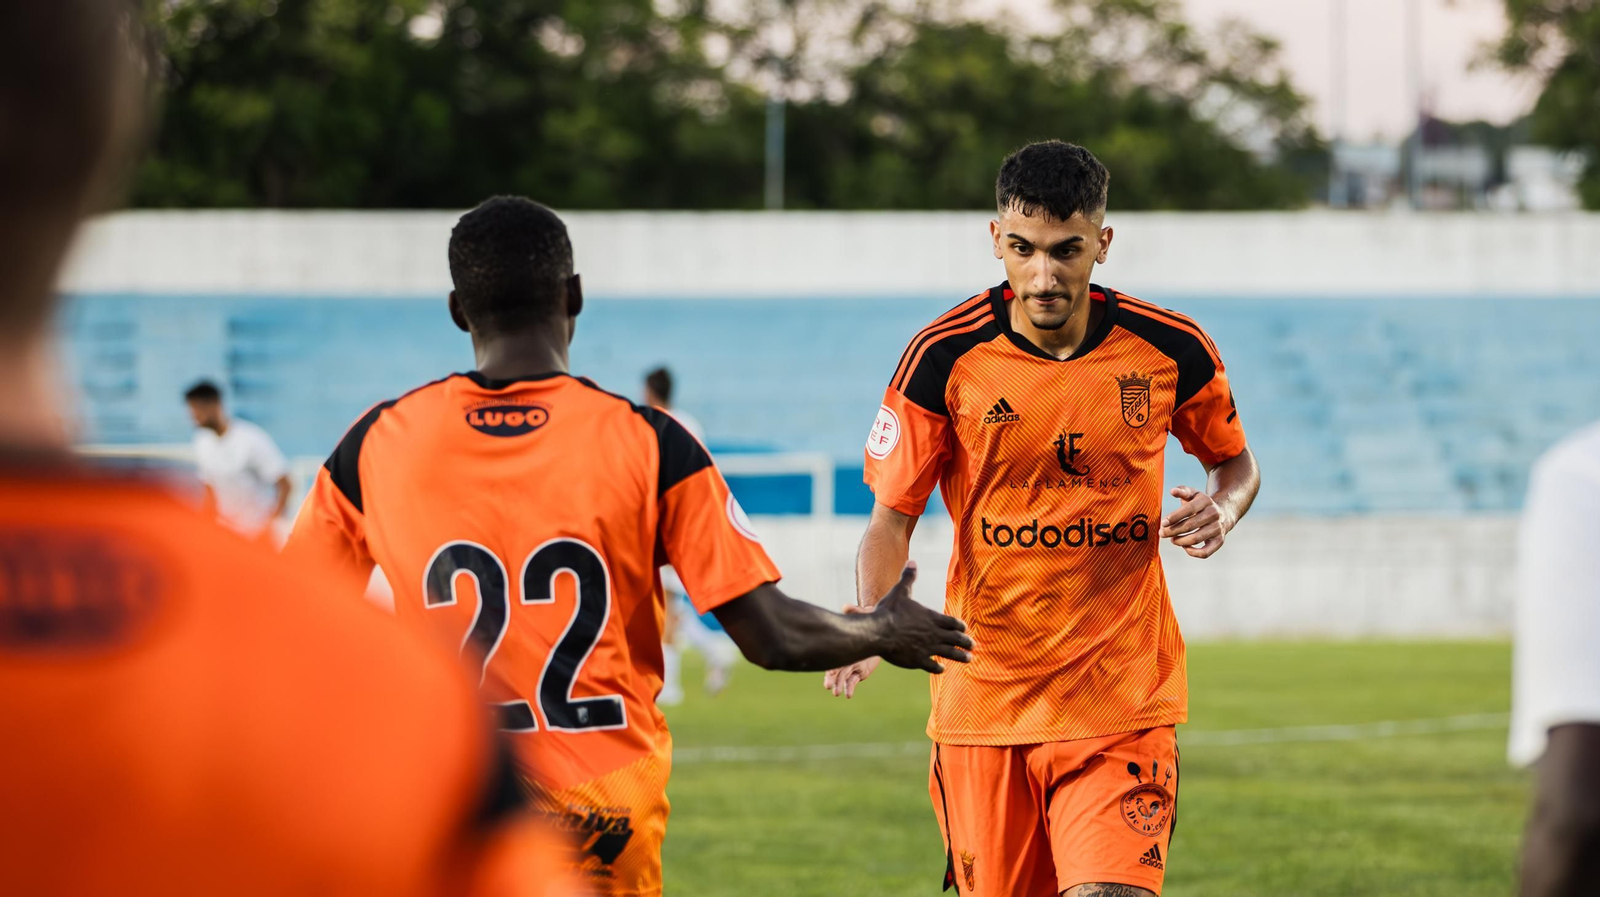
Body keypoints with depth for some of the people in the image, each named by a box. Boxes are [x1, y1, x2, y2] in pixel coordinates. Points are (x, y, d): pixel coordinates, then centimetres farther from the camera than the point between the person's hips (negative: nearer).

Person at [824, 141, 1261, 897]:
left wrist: (1222, 509, -8)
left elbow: (1234, 462, 15)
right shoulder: (945, 358, -6)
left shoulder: (1171, 350, -3)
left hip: (1122, 701, -1)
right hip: (983, 703, 1)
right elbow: (892, 517, -1)